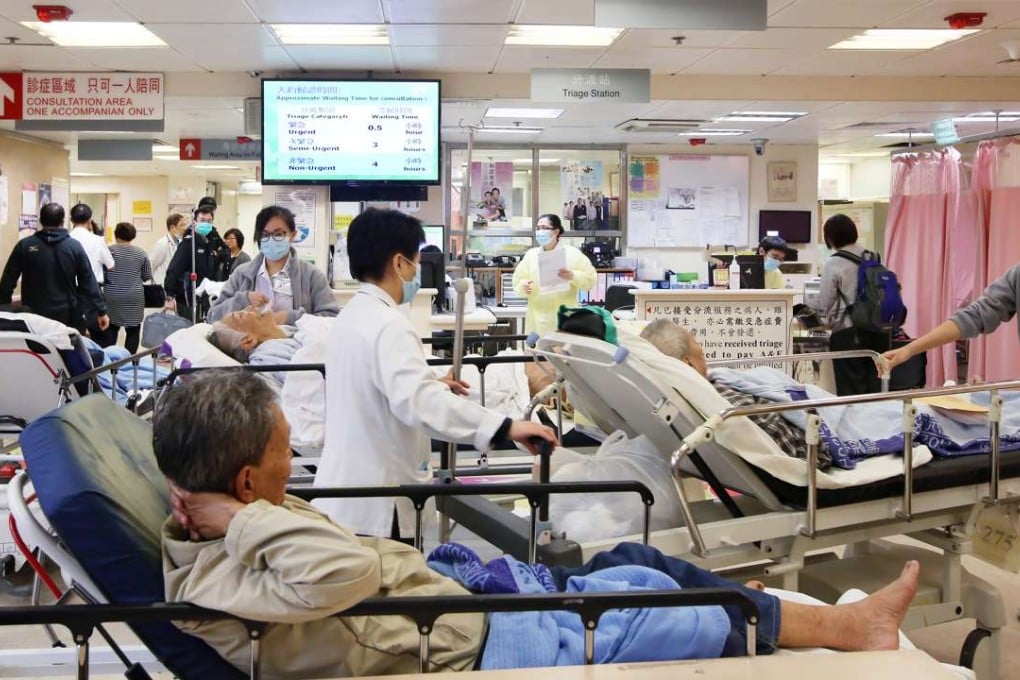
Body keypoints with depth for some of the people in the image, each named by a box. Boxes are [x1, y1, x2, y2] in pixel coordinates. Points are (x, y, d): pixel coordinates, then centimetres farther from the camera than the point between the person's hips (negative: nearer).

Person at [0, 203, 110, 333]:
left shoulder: (25, 246, 0)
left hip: (34, 315, 0)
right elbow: (89, 282, -2)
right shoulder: (74, 246, -2)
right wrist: (101, 311, 2)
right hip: (68, 315, 0)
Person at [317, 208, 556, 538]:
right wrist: (505, 427, -42)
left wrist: (430, 384, 30)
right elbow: (417, 401, -38)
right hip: (371, 504, -10)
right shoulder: (387, 325, -21)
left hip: (347, 492, 10)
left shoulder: (353, 314, 10)